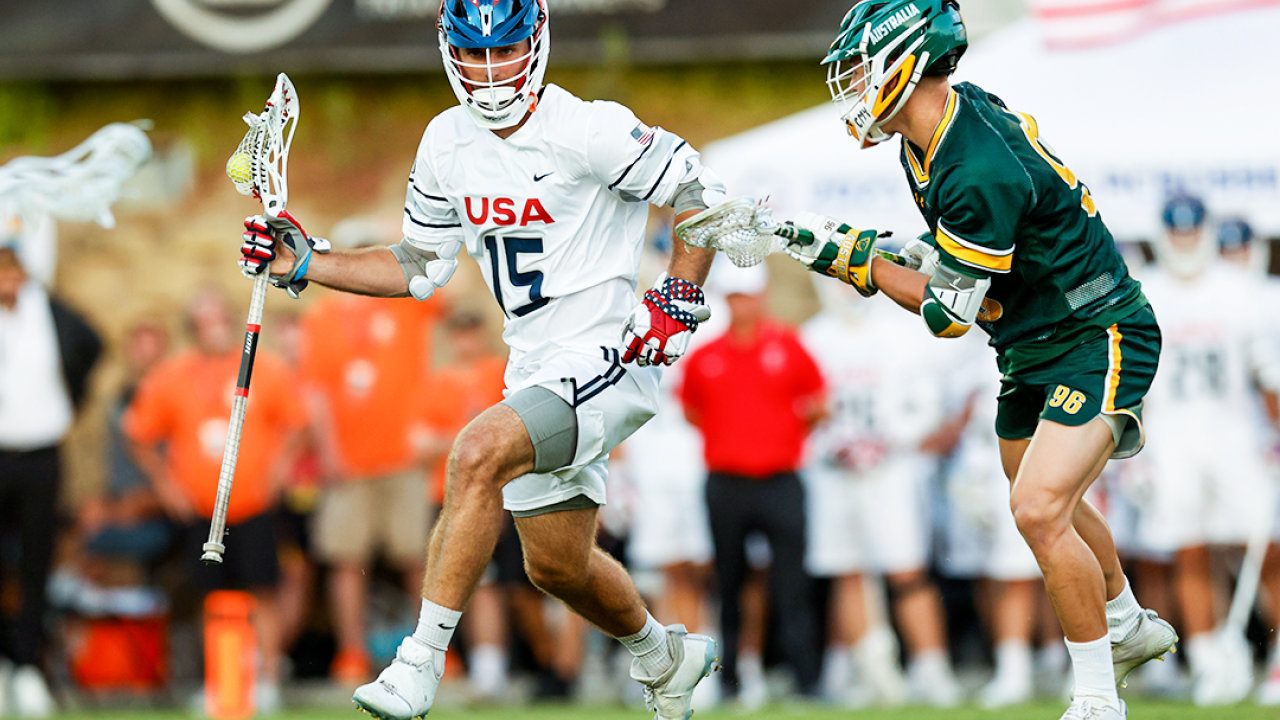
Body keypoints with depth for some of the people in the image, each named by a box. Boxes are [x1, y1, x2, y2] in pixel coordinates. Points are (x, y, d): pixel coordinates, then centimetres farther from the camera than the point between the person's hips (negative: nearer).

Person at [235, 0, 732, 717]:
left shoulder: (588, 131, -17)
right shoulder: (448, 143, 4)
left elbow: (701, 194, -9)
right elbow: (419, 268, 15)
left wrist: (679, 301, -15)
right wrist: (304, 263, 7)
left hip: (607, 363, -8)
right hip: (534, 370, 8)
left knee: (478, 454, -29)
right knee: (556, 564, 17)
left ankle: (422, 662, -25)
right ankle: (666, 656, 46)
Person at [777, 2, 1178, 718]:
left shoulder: (980, 173, -31)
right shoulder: (948, 119, -1)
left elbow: (950, 314, -20)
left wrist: (854, 260, -13)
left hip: (1098, 340, -10)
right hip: (1033, 350, 10)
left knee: (1041, 511, -21)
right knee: (1046, 505, 24)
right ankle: (1129, 626, 48)